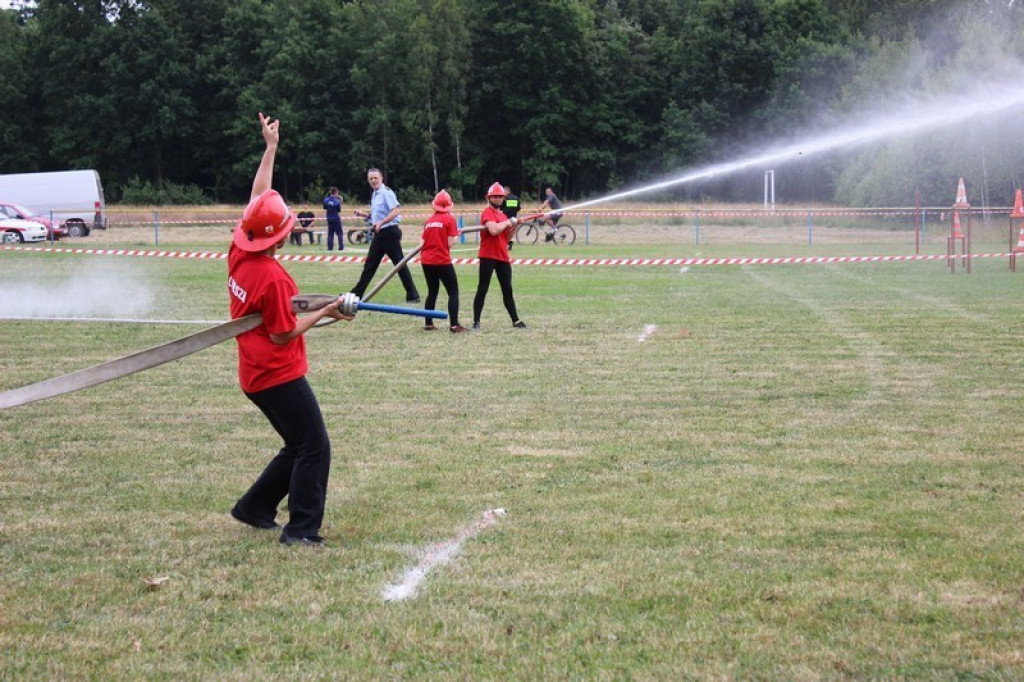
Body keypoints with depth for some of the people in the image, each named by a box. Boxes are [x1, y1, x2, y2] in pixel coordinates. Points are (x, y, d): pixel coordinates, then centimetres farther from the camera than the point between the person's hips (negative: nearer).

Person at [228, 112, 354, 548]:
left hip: (256, 375, 9)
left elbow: (257, 201, 11)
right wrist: (324, 313, -10)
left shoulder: (239, 253, 0)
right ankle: (301, 529, -3)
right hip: (280, 376, -9)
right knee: (314, 447, -3)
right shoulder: (273, 277, -22)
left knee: (298, 447, 19)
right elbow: (283, 334, -18)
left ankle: (255, 507, 24)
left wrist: (270, 148, 16)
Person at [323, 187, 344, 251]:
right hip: (336, 218, -4)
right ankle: (341, 247, -2)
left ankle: (330, 247, 4)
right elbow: (339, 210, -5)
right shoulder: (337, 201, -13)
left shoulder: (326, 200, -2)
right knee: (339, 233, 4)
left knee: (330, 233, 9)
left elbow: (325, 209, 5)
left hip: (329, 219, 4)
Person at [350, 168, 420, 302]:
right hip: (379, 234, 9)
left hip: (389, 232, -9)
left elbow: (396, 210, -24)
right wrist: (365, 215, 9)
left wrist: (380, 223, -28)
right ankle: (356, 294, 19)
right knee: (370, 265, 13)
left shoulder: (386, 192, -12)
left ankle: (413, 296, -3)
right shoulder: (375, 194, 15)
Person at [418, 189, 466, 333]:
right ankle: (454, 325, -6)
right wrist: (456, 235, 7)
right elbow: (450, 243, -11)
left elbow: (422, 242, 5)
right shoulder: (449, 219, -5)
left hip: (426, 261, 5)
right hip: (442, 261, -5)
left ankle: (428, 324, 17)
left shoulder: (428, 220, 9)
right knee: (453, 292, 3)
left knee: (432, 292, 18)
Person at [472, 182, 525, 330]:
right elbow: (493, 230, -26)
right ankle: (476, 321, -2)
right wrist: (507, 223, -12)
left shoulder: (502, 215, 17)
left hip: (503, 257, 8)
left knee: (507, 290, 11)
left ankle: (515, 320, 16)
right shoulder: (488, 212, -8)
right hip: (488, 256, -8)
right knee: (482, 290, -4)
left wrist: (514, 227, 5)